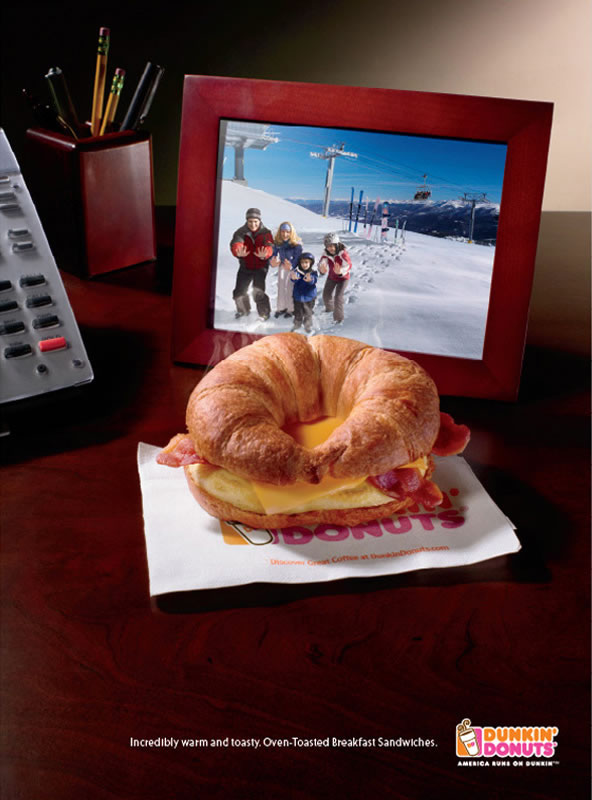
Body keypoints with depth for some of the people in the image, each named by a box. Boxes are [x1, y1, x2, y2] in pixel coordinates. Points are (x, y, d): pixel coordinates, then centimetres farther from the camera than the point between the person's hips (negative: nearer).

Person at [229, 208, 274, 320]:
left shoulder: (266, 233, -11)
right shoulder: (241, 232, -9)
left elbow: (269, 247, -27)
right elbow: (235, 244, -27)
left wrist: (264, 255, -52)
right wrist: (238, 252, -52)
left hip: (260, 266, -3)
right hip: (245, 266, 3)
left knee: (258, 292, -16)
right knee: (239, 291, 7)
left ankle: (264, 314, 7)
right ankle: (243, 310, 36)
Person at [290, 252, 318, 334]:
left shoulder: (313, 273, -9)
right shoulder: (297, 271, -9)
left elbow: (314, 280, -29)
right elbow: (295, 280, -27)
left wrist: (310, 280, -55)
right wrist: (294, 278, -55)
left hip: (309, 297, -1)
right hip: (298, 297, 1)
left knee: (308, 313, 12)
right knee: (298, 313, 15)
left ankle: (308, 326, 30)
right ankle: (296, 325, 34)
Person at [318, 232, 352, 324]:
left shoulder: (343, 253, -34)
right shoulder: (326, 254, -20)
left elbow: (348, 265, -45)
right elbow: (322, 263, -34)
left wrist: (340, 271, -68)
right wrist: (322, 269, -60)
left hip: (343, 278, -5)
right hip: (331, 277, 5)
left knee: (338, 297, -15)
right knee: (326, 295, 18)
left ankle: (338, 318, 4)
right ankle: (329, 308, 53)